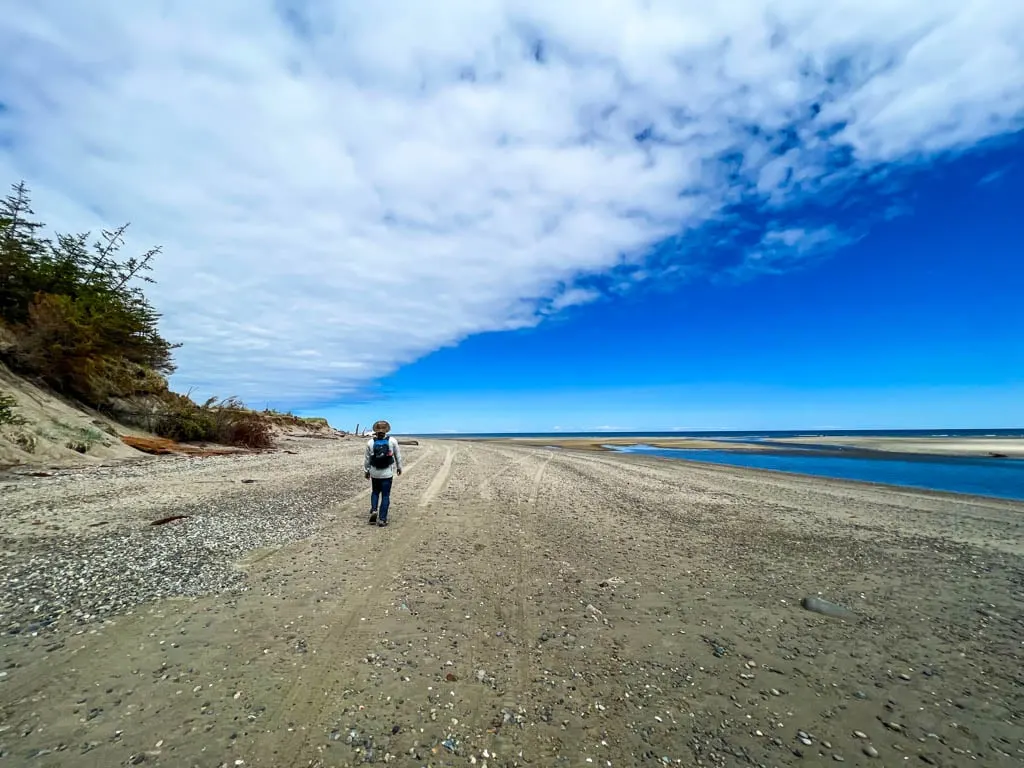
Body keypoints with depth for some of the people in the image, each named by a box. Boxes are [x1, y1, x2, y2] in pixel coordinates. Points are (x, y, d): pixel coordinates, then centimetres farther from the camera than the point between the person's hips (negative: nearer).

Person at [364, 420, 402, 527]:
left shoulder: (370, 442, -6)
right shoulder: (392, 441, -8)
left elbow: (367, 458, 2)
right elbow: (398, 455, 2)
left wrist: (366, 470, 16)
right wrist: (399, 467, 17)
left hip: (374, 473, 2)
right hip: (387, 473, -1)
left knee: (375, 492, 23)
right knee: (385, 495, 6)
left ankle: (373, 510, 5)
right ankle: (382, 519, 7)